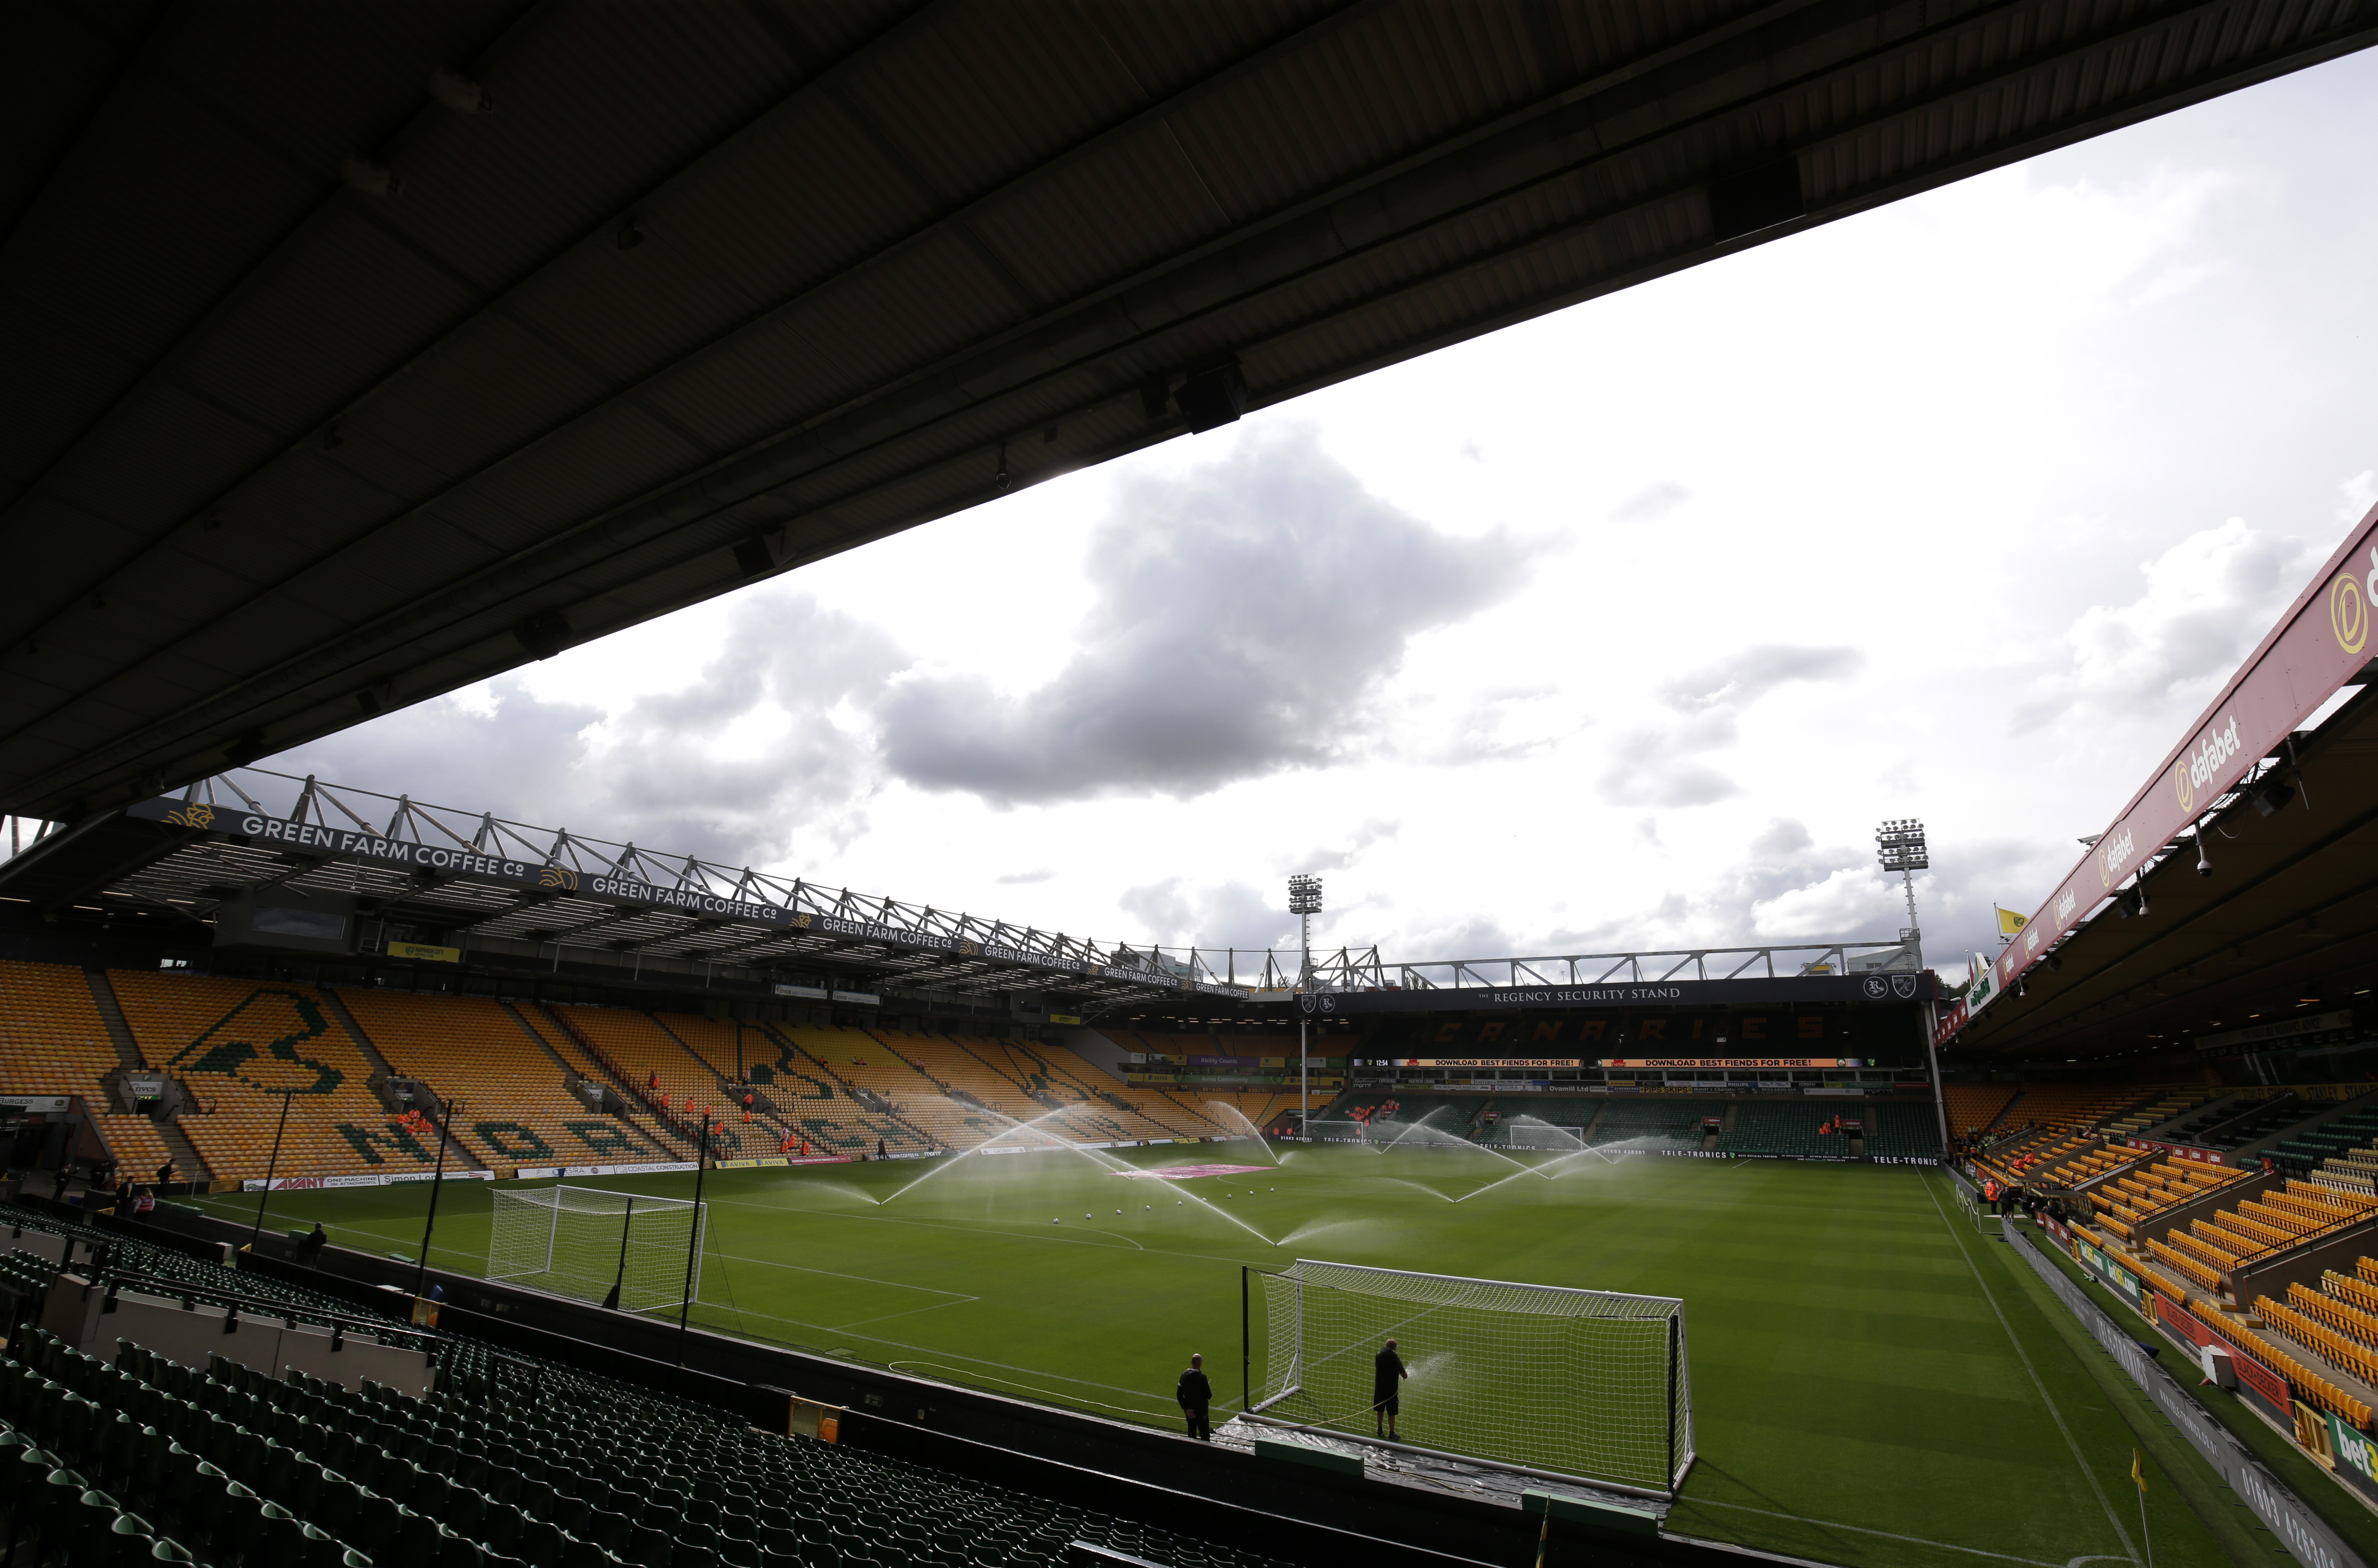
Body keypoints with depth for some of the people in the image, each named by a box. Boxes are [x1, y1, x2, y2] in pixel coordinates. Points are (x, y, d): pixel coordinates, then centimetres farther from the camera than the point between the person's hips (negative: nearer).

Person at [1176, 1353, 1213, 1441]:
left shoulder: (1184, 1375, -3)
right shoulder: (1202, 1377, -19)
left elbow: (1179, 1395, -1)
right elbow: (1209, 1396, -15)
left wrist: (1186, 1408, -2)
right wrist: (1209, 1389, 4)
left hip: (1189, 1411, 5)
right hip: (1201, 1411, -5)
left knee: (1191, 1436, 19)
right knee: (1205, 1437, 3)